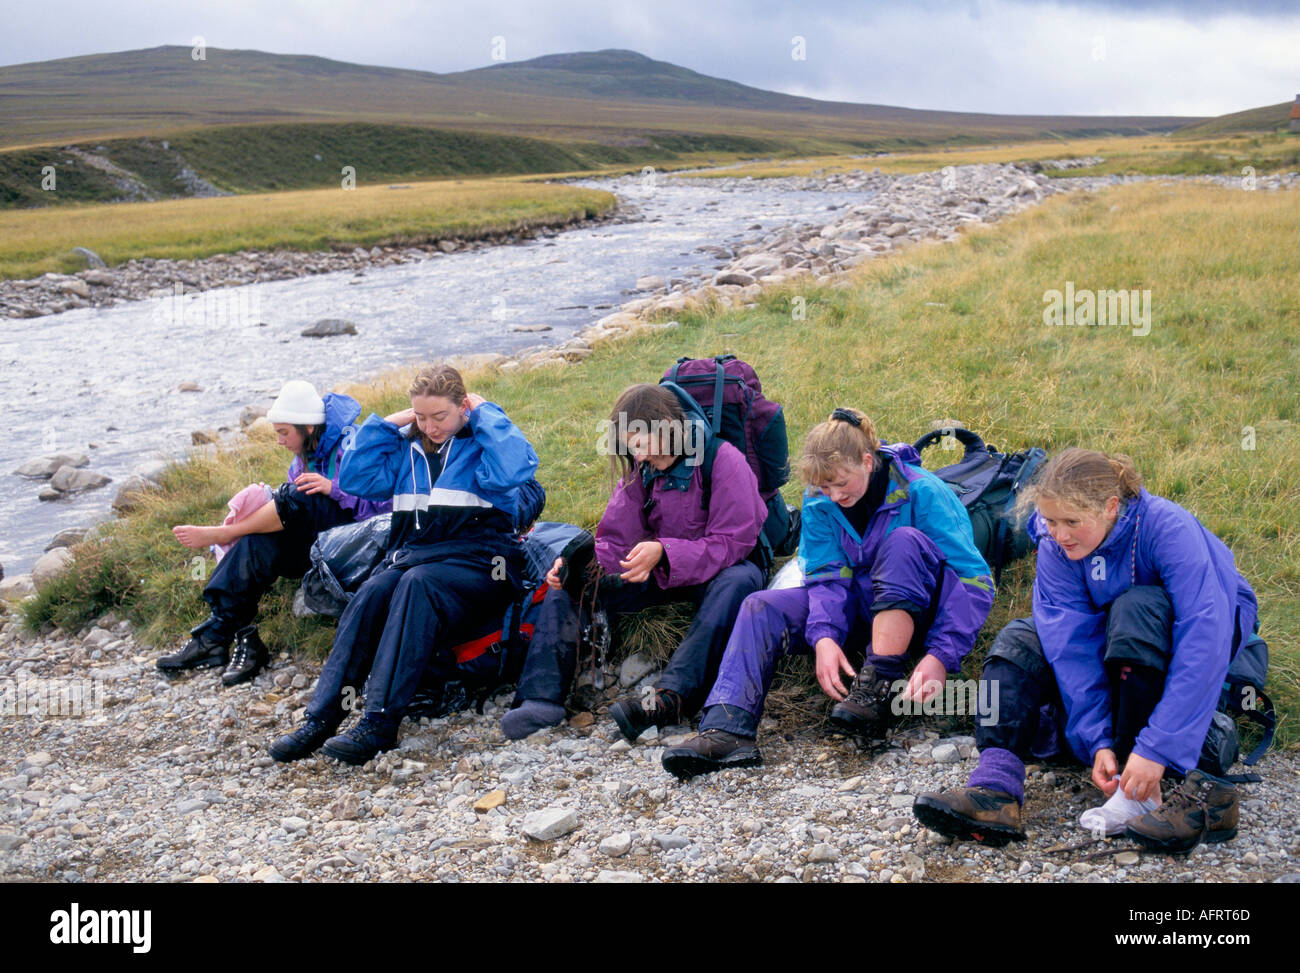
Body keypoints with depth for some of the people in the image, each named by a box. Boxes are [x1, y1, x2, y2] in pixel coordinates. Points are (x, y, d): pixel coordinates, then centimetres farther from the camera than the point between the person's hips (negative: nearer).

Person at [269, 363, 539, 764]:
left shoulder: (483, 443, 4)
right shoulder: (407, 446, 19)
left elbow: (514, 470, -18)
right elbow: (356, 479, 10)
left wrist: (484, 413, -6)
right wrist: (389, 424, 10)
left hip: (476, 562, -5)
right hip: (411, 553, 5)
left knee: (418, 582, -36)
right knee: (372, 591, -28)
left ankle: (380, 723, -41)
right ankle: (321, 719, -33)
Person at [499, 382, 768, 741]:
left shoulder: (723, 459, -17)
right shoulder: (639, 470, 0)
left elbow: (733, 543, -23)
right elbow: (614, 540, 0)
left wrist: (663, 552, -36)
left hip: (714, 571, -5)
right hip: (658, 570, 5)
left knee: (739, 580, -40)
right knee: (571, 581, -12)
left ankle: (671, 698, -55)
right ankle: (542, 696, -28)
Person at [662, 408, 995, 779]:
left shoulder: (921, 492, -18)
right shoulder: (819, 501, -5)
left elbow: (975, 581, -20)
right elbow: (826, 576, -7)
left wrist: (940, 657, -32)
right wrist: (824, 637, -28)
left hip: (918, 615, -4)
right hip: (862, 608, 4)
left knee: (904, 540, -32)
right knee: (762, 607, -16)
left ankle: (879, 687, -33)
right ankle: (727, 730, -36)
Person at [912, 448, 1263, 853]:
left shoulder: (1166, 526, -31)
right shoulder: (1056, 546, -17)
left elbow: (1204, 640, -38)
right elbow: (1073, 644, -22)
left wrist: (1156, 748, -42)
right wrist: (1097, 740, -32)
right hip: (1119, 634, 5)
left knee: (1136, 607, -35)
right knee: (1018, 641, -16)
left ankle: (1143, 794, -32)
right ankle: (996, 790, -35)